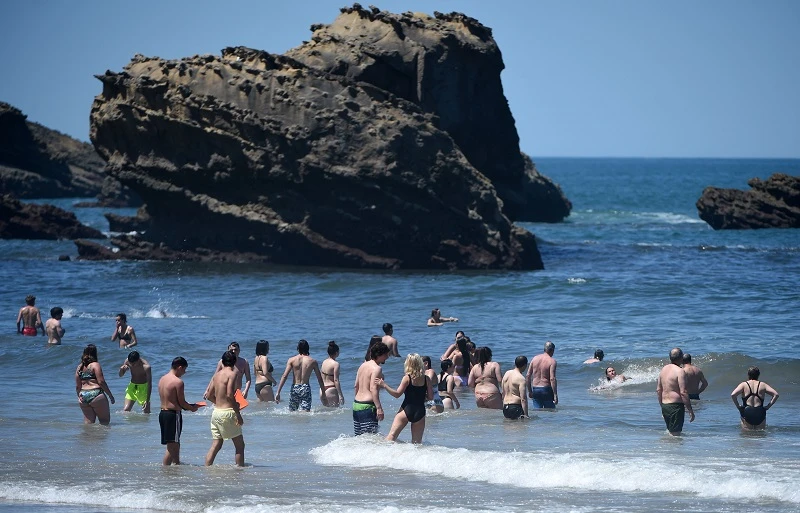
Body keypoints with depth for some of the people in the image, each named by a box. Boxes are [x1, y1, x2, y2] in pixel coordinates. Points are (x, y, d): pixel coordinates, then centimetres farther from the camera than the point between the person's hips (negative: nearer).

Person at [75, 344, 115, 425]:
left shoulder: (79, 367, 12)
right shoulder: (95, 365, -6)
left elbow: (77, 386, 13)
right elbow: (101, 382, -12)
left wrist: (79, 397, 25)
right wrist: (110, 395, -6)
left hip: (83, 397, 6)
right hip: (95, 395, -6)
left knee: (88, 422, 8)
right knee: (105, 420, 1)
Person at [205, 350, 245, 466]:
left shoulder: (217, 374, 12)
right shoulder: (232, 373, -10)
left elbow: (210, 395, 15)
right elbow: (230, 395, -20)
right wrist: (238, 414, -18)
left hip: (216, 412, 7)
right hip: (227, 412, -7)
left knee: (216, 445, 11)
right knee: (239, 445, 2)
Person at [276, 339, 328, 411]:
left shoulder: (292, 360, 0)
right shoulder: (312, 361, 2)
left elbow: (284, 376, -6)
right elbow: (320, 379, 7)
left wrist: (278, 392, -5)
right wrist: (323, 394, 16)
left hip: (295, 388, 0)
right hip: (306, 389, 0)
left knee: (292, 412, 16)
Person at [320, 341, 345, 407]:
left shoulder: (324, 362, 9)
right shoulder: (335, 364, -12)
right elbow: (336, 380, -16)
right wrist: (340, 395, -15)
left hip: (322, 391, 7)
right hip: (331, 391, -7)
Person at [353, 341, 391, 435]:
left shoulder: (363, 365, 13)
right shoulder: (376, 368, -13)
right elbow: (373, 389, -22)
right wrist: (379, 408, -26)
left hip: (356, 403, 9)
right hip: (367, 406, -9)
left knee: (359, 436, 13)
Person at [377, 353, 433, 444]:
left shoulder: (407, 378, -7)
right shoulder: (426, 379, 2)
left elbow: (397, 394, -9)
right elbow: (430, 397, 4)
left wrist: (384, 385, -5)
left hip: (406, 410, -3)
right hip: (420, 412, 3)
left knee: (392, 435, 0)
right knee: (417, 442, 10)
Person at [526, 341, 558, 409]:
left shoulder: (534, 359, 5)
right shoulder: (552, 361, -10)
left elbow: (527, 376, 5)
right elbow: (552, 379, -18)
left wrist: (530, 391, 14)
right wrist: (555, 395, -16)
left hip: (535, 390, 4)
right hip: (546, 390, -4)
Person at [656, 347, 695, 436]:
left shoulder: (664, 369, 10)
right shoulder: (679, 371, -15)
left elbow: (658, 390, 16)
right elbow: (683, 393, -19)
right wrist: (690, 411, -15)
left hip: (664, 405, 8)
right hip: (676, 406, -8)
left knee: (670, 432, 18)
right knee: (675, 434, -6)